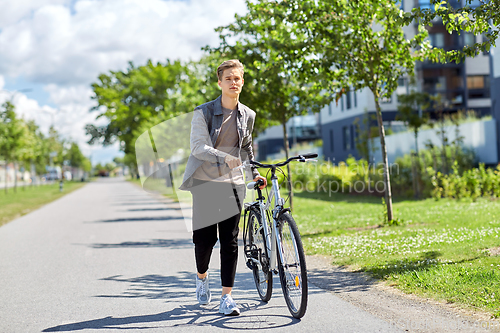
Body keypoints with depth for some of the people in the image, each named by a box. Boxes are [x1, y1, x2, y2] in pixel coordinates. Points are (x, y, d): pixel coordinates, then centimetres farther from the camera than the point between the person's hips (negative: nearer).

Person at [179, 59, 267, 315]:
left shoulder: (247, 115, 8)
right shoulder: (204, 112, -5)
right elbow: (198, 146, -17)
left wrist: (254, 173, 15)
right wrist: (225, 158, -30)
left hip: (233, 183, 3)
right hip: (205, 181, -2)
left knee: (230, 240, -3)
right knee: (204, 238, -1)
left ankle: (226, 297, 0)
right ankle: (202, 277, 30)